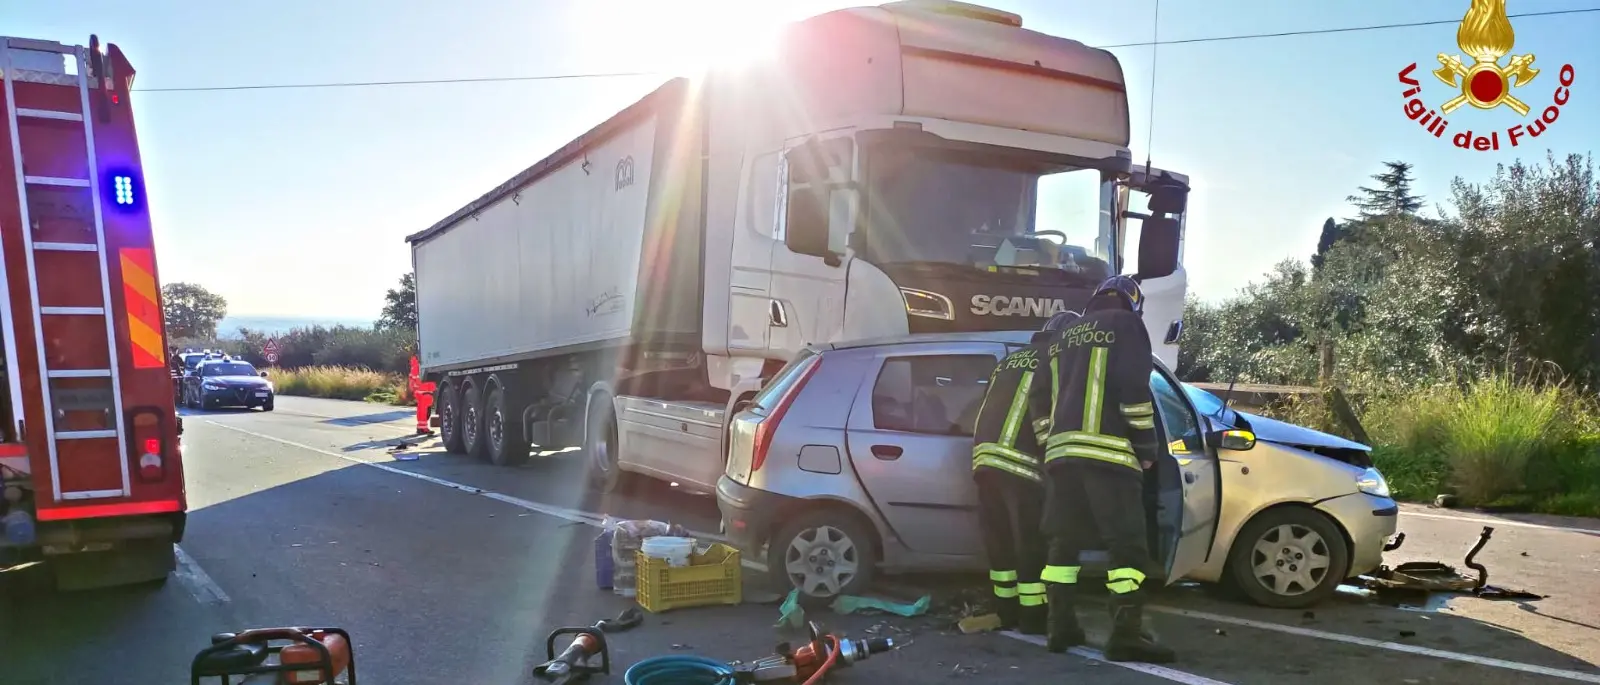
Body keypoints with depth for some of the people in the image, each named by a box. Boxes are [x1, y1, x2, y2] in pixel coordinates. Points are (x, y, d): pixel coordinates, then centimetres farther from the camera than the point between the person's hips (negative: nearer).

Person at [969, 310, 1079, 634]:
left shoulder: (1010, 360, 28)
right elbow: (1043, 404, -10)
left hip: (984, 454, 8)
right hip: (1018, 460, -8)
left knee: (1000, 540, 13)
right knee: (1031, 543, -1)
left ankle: (1007, 611, 19)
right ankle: (1032, 617, 3)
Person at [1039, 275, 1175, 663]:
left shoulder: (1064, 336, 25)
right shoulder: (1127, 324, 5)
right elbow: (1134, 390, -6)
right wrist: (1147, 447, -1)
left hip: (1061, 449, 7)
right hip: (1107, 451, -6)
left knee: (1064, 540, 10)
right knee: (1128, 543, -5)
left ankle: (1060, 627, 12)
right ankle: (1127, 635, -10)